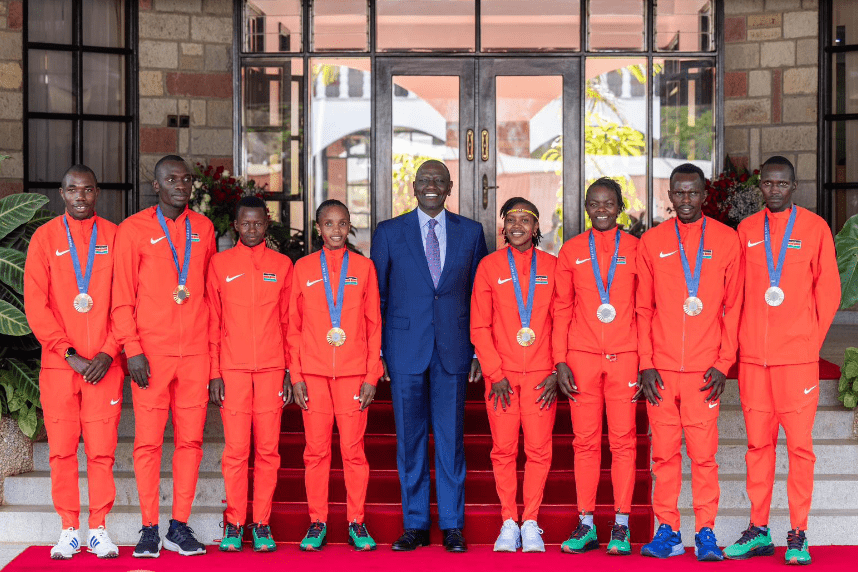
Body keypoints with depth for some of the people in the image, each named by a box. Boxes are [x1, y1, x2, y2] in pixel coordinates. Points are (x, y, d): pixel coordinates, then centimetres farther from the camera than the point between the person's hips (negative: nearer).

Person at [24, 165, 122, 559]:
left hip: (104, 363, 0)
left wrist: (108, 353, -7)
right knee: (62, 449, 2)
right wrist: (70, 354, -8)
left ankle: (98, 529, 8)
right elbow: (36, 304, 0)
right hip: (58, 364, 0)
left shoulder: (115, 236, 7)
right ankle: (68, 531, 11)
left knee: (102, 449, -1)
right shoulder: (45, 237, 6)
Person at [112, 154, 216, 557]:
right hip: (151, 352, -3)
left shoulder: (203, 229, 12)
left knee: (190, 438, 2)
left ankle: (180, 527, 9)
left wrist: (213, 345, 10)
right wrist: (133, 350, -8)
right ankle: (149, 529, 6)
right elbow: (122, 297, 0)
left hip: (195, 350, 3)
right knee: (148, 441, -2)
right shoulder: (133, 229, 2)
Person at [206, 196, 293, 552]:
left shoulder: (282, 265, 9)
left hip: (272, 369, 1)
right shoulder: (219, 264, 6)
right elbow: (212, 323, 6)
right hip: (232, 368, -1)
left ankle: (262, 525, 9)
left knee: (268, 449, 1)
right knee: (236, 449, -2)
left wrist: (290, 371, 6)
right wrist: (213, 373, 0)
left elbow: (288, 322, 11)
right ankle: (234, 525, 7)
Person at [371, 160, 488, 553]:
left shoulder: (471, 233, 8)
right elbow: (376, 296, 7)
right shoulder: (388, 233, 5)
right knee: (410, 439, 4)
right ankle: (415, 525, 14)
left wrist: (479, 351, 3)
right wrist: (375, 352, 1)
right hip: (405, 350, 0)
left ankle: (452, 526, 12)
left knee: (451, 439, 3)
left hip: (452, 350, 0)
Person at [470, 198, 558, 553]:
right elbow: (480, 327, 3)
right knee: (503, 448, 1)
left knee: (539, 448, -2)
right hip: (501, 373, 0)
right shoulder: (489, 266, 5)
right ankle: (509, 523, 11)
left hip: (541, 374, 0)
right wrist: (495, 374, -5)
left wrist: (557, 371, -4)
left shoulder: (552, 266, 6)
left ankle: (530, 523, 9)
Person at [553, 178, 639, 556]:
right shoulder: (571, 251, 10)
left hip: (624, 356, -1)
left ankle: (621, 526, 5)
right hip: (582, 356, 1)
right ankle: (586, 525, 8)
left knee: (623, 439, -1)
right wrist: (560, 362, 2)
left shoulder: (635, 248, 6)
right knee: (585, 440, 2)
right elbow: (562, 309, 10)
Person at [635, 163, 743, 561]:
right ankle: (667, 531, 12)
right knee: (664, 451, 4)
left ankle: (705, 533, 8)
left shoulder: (727, 240, 5)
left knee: (703, 453, -2)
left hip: (704, 368, -1)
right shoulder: (652, 241, 8)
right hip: (661, 368, 1)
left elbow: (733, 307, 5)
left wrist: (723, 363, -2)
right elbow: (643, 308, 8)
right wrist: (646, 363, 0)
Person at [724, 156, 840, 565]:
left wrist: (812, 340, 1)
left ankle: (798, 536, 5)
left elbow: (828, 289, 4)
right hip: (752, 355, 3)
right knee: (758, 442, 7)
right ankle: (758, 531, 14)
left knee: (799, 443, -2)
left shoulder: (814, 228, 3)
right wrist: (738, 343, 8)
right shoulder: (746, 230, 10)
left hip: (798, 355, -3)